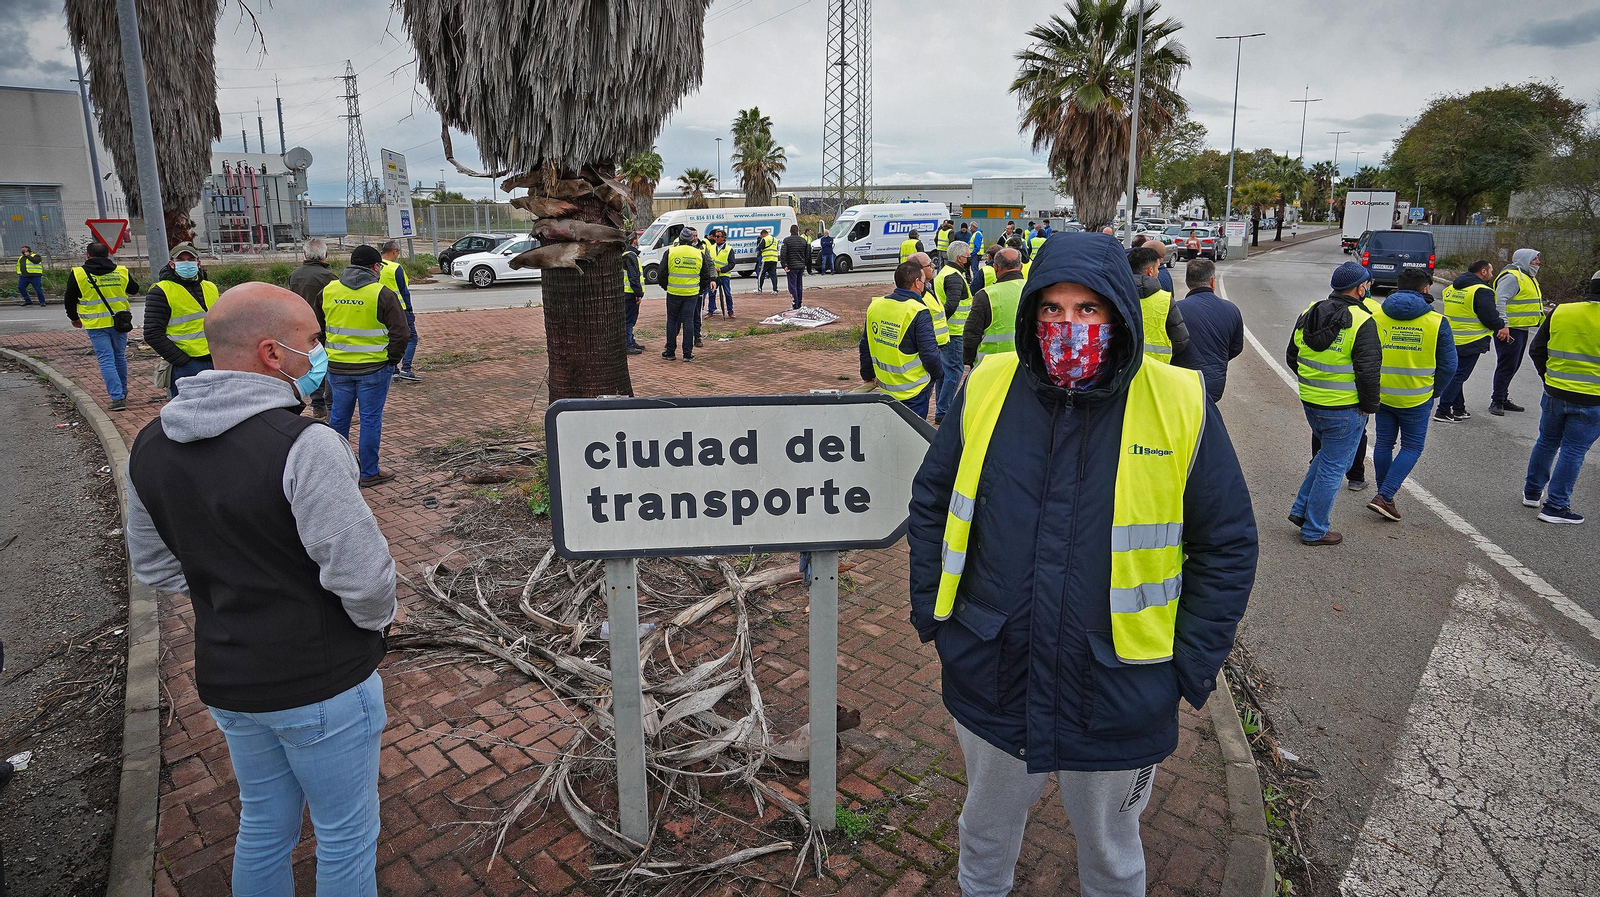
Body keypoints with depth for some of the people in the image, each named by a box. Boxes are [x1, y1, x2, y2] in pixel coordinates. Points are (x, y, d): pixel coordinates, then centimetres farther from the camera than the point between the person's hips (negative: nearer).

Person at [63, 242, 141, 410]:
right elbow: (135, 289, 19)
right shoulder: (122, 272, 0)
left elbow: (69, 300, 4)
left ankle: (117, 397, -10)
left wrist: (74, 318, 21)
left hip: (96, 325, -3)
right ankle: (123, 393, 29)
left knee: (106, 360, -2)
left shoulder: (78, 274, -4)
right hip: (119, 322, 3)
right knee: (120, 357, 17)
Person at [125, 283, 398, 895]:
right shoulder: (304, 445, -26)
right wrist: (381, 615, -6)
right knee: (345, 838, 14)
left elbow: (154, 566, 9)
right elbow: (360, 572, -26)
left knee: (263, 826, 27)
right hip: (321, 684, -7)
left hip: (224, 678, 7)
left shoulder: (151, 446, 0)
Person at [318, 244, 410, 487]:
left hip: (337, 367, 5)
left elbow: (317, 329, 14)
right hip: (373, 368, -5)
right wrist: (392, 360, -1)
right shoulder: (383, 294, -10)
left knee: (339, 416, 17)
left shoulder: (327, 291, 6)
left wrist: (328, 356, 20)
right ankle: (369, 473, 10)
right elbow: (401, 333, -13)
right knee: (370, 419, 3)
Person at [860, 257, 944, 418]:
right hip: (914, 392, -6)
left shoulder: (875, 306, 3)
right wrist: (938, 375, 2)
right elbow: (929, 354, -18)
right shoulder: (919, 313, -18)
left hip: (885, 386, 6)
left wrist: (868, 375, 25)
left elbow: (865, 347, 12)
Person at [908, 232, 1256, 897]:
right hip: (991, 685, 2)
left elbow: (1228, 544, -3)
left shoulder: (1181, 406, -12)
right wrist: (930, 610, 0)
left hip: (1117, 704, -1)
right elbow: (931, 503, 4)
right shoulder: (986, 390, -8)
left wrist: (1190, 666, -6)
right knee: (984, 833, 27)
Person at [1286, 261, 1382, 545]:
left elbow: (1291, 357, 12)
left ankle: (1301, 509, 25)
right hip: (1344, 408, -7)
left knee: (1327, 455, 26)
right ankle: (1314, 530, 14)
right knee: (1333, 466, 5)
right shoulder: (1362, 322, -16)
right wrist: (1369, 406, -5)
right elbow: (1368, 370, -18)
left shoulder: (1308, 314, 4)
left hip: (1310, 402, 7)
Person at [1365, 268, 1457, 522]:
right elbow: (1449, 366, -4)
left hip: (1381, 395, 2)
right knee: (1411, 447, 8)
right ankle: (1384, 496, -3)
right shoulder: (1437, 322, -6)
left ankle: (1384, 496, 22)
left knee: (1383, 444, 15)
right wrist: (1433, 392, 10)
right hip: (1417, 399, -2)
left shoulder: (1374, 314, -2)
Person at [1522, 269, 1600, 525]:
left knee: (1547, 442, 20)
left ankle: (1532, 492, 32)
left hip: (1555, 394, 4)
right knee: (1573, 452, 4)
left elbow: (1536, 349, 5)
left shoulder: (1560, 311, -2)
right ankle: (1555, 506, 7)